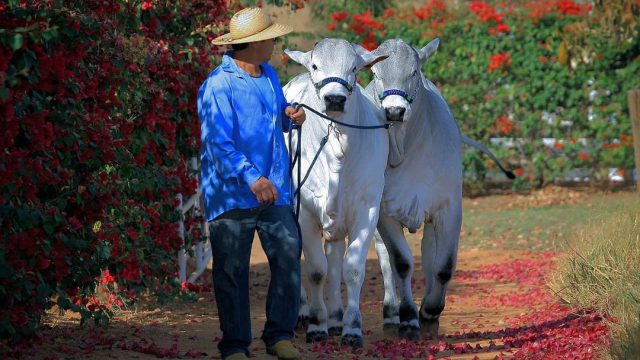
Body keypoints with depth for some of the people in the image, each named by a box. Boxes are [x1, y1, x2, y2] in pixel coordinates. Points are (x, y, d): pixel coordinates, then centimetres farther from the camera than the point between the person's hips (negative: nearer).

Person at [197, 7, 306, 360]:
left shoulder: (269, 74, 13)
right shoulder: (217, 86, -13)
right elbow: (219, 141, -21)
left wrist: (289, 115, 5)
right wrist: (252, 177, -31)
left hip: (274, 189, 6)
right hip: (231, 193, -6)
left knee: (288, 258, -2)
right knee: (231, 270, 0)